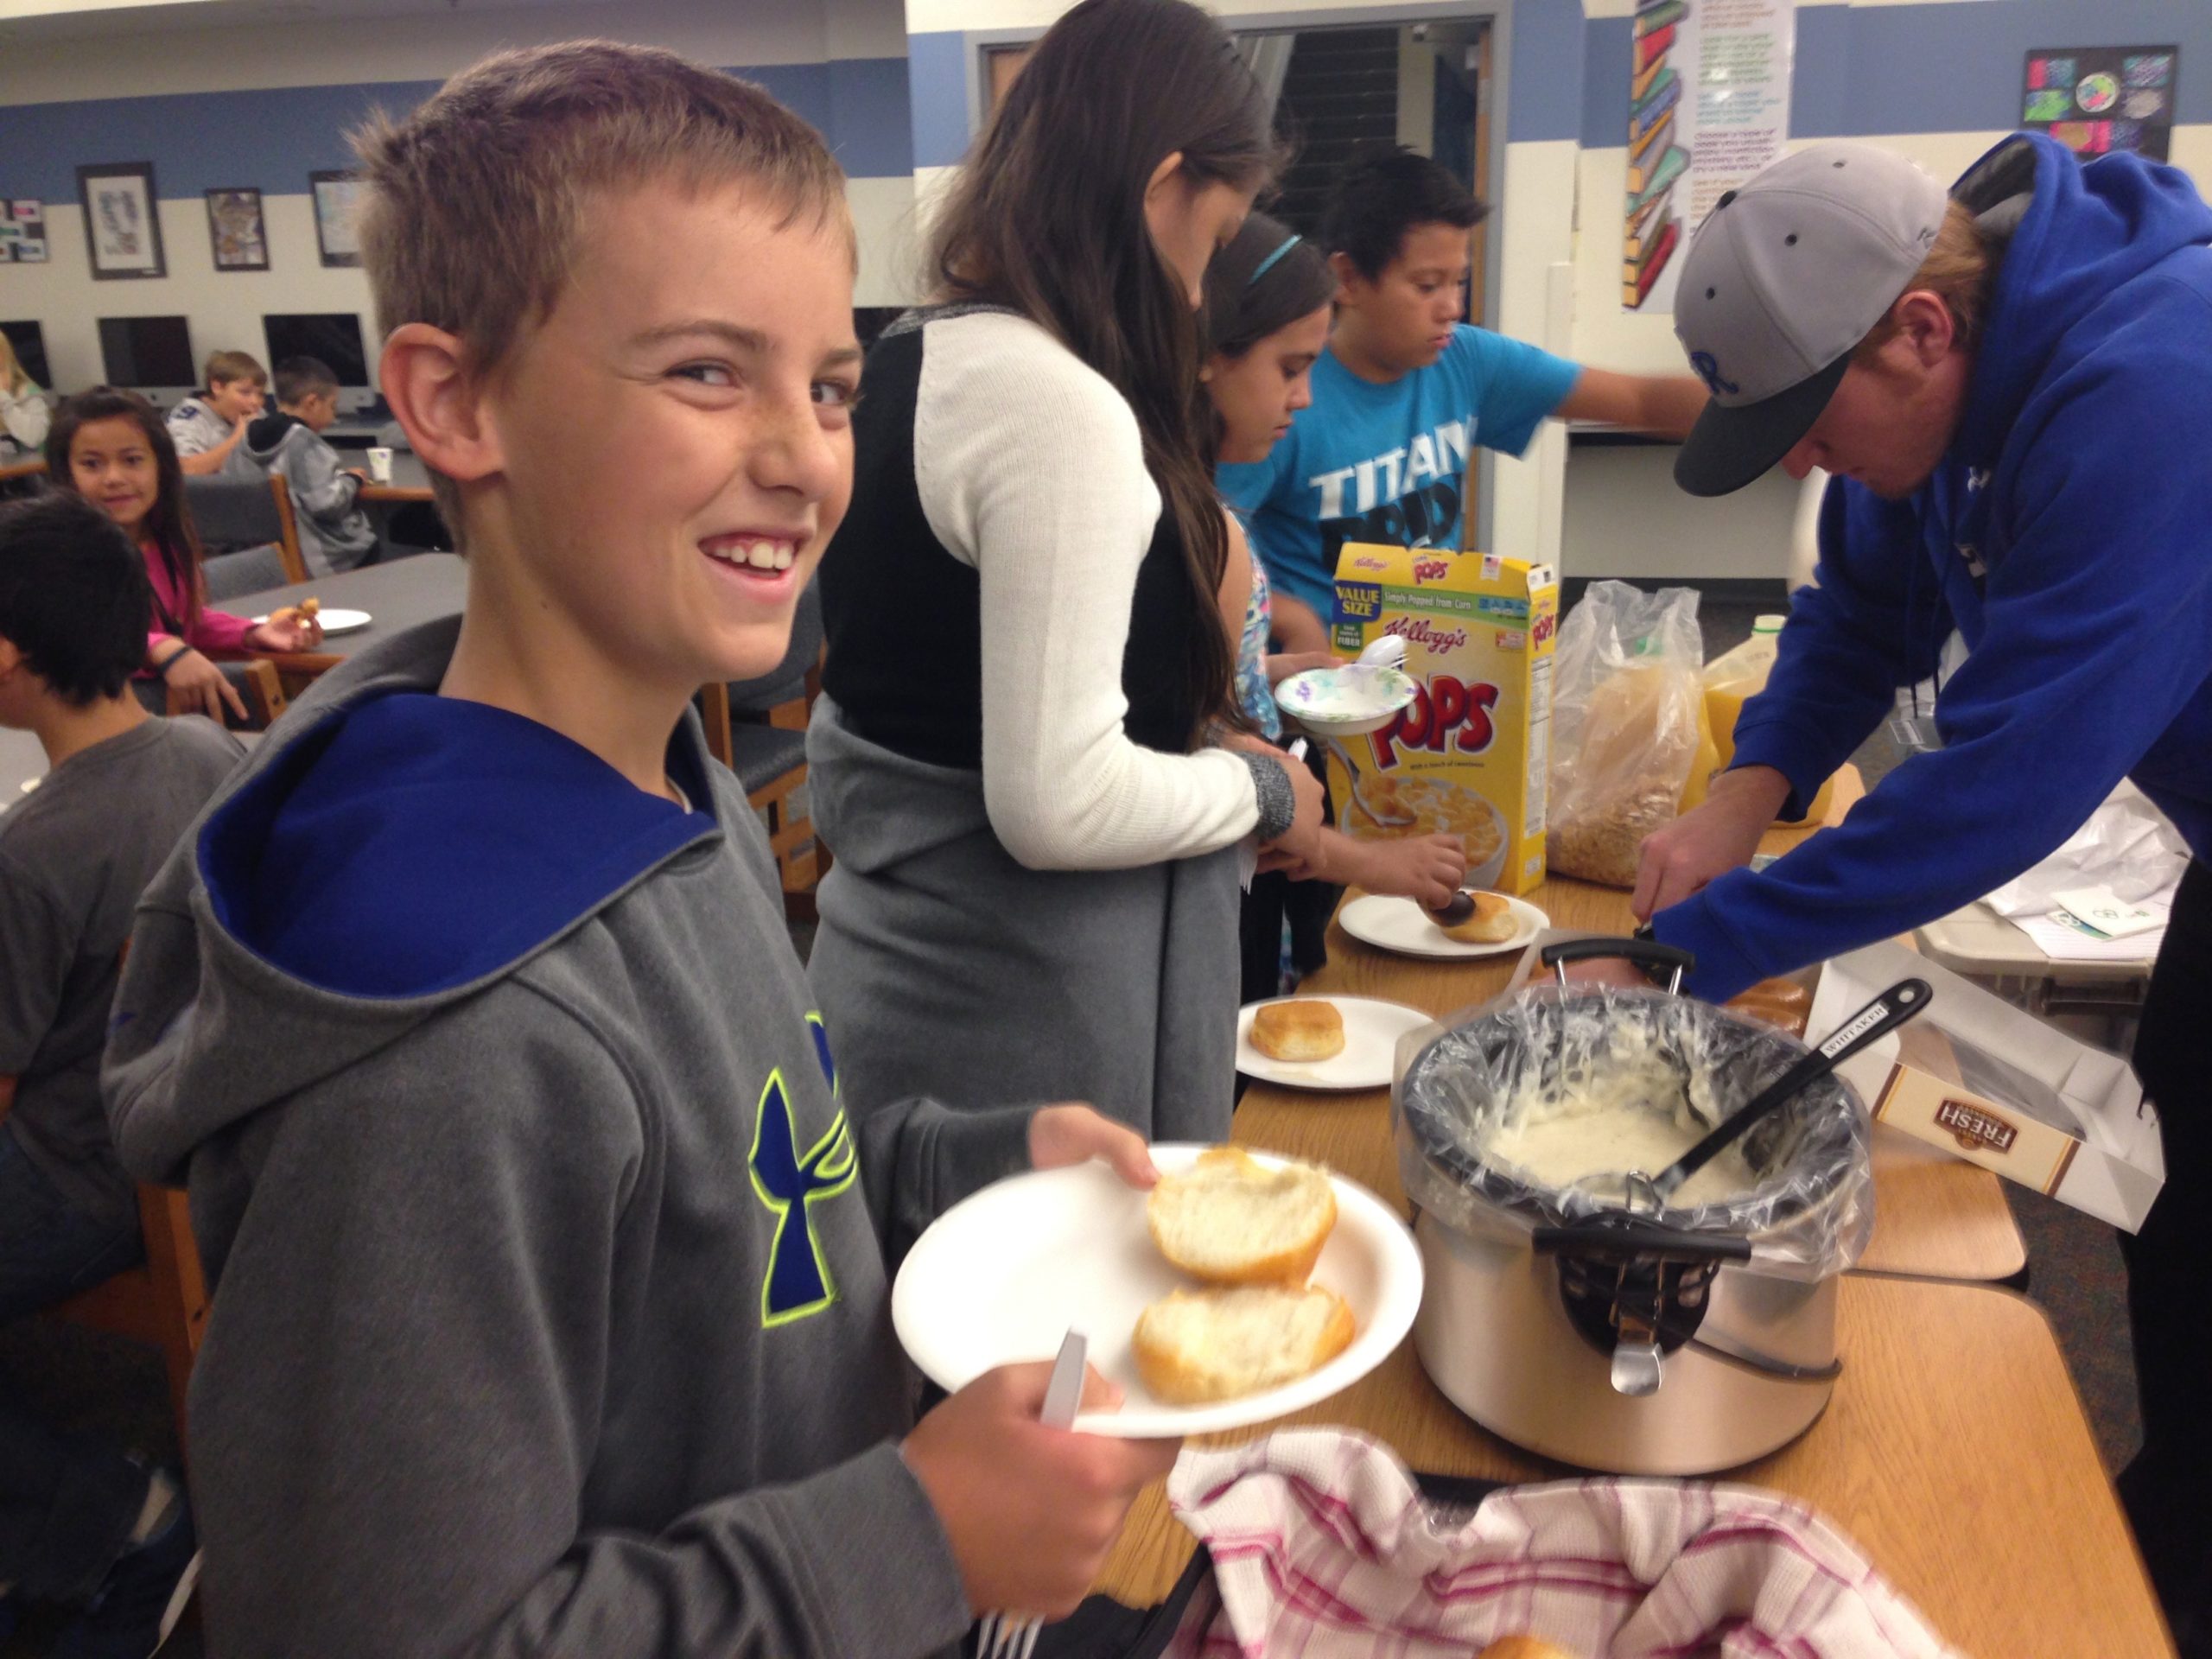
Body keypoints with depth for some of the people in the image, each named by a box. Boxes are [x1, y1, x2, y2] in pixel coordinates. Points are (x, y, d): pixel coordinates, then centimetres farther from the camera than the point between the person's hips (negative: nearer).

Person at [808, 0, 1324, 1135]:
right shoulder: (1064, 404, -22)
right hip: (1024, 1025, -9)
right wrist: (1257, 789, -8)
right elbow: (1058, 805, -26)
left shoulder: (912, 361, 6)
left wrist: (1194, 749, 13)